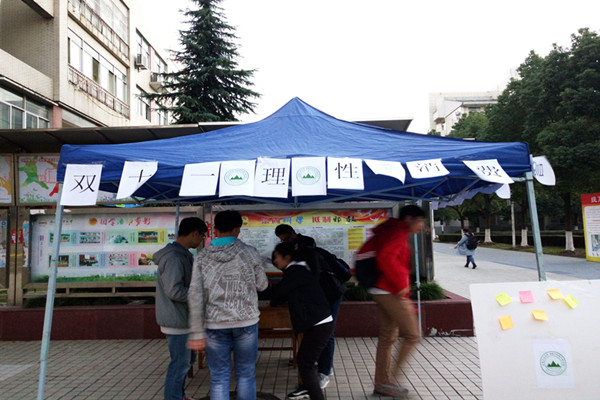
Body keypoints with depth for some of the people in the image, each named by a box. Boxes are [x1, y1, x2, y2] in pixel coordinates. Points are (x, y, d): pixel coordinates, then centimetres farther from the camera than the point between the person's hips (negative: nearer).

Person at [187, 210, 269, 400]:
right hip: (246, 322, -1)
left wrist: (196, 333, -2)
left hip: (215, 325, 1)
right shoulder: (249, 252, -6)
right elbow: (261, 285, 5)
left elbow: (196, 297, -5)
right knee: (245, 375, 14)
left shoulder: (202, 257, -2)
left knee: (219, 378, 10)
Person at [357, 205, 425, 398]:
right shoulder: (398, 232, -12)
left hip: (381, 290, 10)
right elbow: (386, 257, -29)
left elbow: (363, 252, 23)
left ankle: (382, 383, 20)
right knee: (412, 335, -1)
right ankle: (391, 379, 3)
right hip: (392, 292, -10)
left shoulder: (388, 231, 18)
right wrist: (400, 283, -23)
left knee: (387, 337, 14)